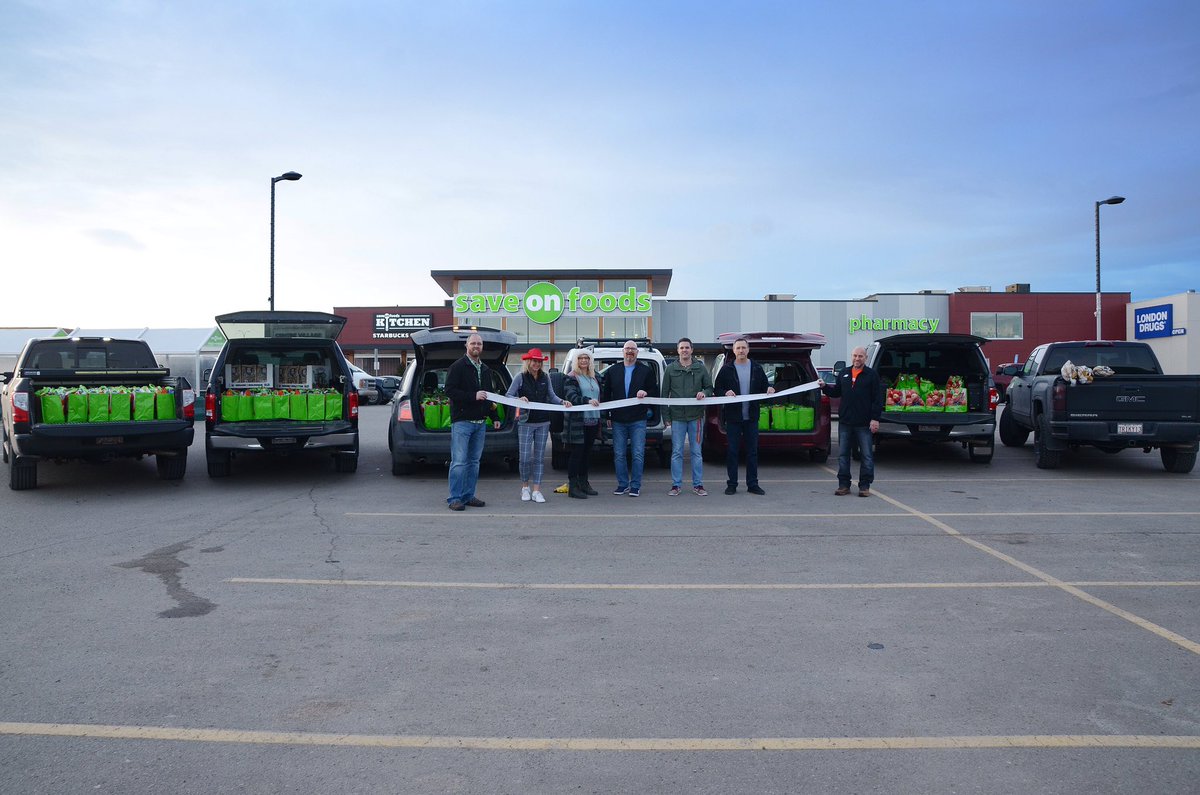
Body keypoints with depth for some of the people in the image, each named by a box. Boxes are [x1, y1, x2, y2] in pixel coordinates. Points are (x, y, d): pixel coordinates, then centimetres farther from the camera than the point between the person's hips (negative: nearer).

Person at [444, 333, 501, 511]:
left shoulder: (485, 370, 18)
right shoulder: (458, 367, -5)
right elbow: (450, 391, -14)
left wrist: (495, 417, 17)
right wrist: (473, 396, -21)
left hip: (480, 422, 7)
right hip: (462, 421, -7)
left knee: (474, 461, 10)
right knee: (459, 462, -7)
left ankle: (468, 496, 17)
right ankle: (454, 499, -3)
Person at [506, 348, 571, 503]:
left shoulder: (545, 378, 8)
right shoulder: (520, 377, -2)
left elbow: (552, 396, 10)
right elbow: (508, 395, -4)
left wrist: (562, 402, -8)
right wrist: (520, 399, -23)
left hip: (543, 422, 3)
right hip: (526, 422, -3)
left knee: (539, 457, 5)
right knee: (525, 457, -4)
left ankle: (536, 490, 11)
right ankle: (525, 487, 17)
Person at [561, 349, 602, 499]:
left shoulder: (594, 378, 19)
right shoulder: (571, 378, -2)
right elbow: (571, 396, -17)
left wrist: (600, 419, 17)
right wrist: (587, 400, -33)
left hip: (592, 420, 7)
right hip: (577, 421, -7)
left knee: (587, 453, 11)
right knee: (577, 452, -6)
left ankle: (584, 483, 20)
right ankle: (572, 486, -3)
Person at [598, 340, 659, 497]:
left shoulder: (646, 371, 5)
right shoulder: (612, 371, 10)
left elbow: (656, 392, 7)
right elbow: (605, 394, 11)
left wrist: (646, 393, -15)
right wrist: (606, 416, 4)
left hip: (638, 420, -2)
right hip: (618, 420, 2)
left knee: (638, 454, -3)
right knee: (618, 454, 5)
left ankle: (635, 486, 6)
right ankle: (623, 484, 16)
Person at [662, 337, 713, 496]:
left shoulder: (700, 368, 6)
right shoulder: (670, 369, 4)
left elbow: (710, 387, 12)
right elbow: (665, 393, 5)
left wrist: (704, 393, -13)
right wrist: (665, 415, -1)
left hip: (696, 416, 0)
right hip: (677, 417, 0)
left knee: (696, 452, 6)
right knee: (676, 452, 3)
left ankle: (698, 485, 12)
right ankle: (676, 485, 9)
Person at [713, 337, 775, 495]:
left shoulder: (757, 368, 8)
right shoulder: (726, 369, 1)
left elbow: (764, 386, 14)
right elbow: (717, 389, 2)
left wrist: (769, 389, -8)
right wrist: (725, 392, -18)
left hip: (751, 417, 2)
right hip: (733, 416, -2)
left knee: (752, 451, 6)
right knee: (732, 451, 2)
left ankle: (752, 484, 13)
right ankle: (732, 484, 10)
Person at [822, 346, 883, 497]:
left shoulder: (872, 375, -1)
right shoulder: (843, 374, 13)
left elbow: (878, 399, -5)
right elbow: (836, 392, 20)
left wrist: (875, 419, -12)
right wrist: (825, 387, 2)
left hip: (864, 423, -4)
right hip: (845, 422, 4)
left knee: (867, 456, 1)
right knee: (843, 455, 6)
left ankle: (865, 486, 9)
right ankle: (844, 485, 14)